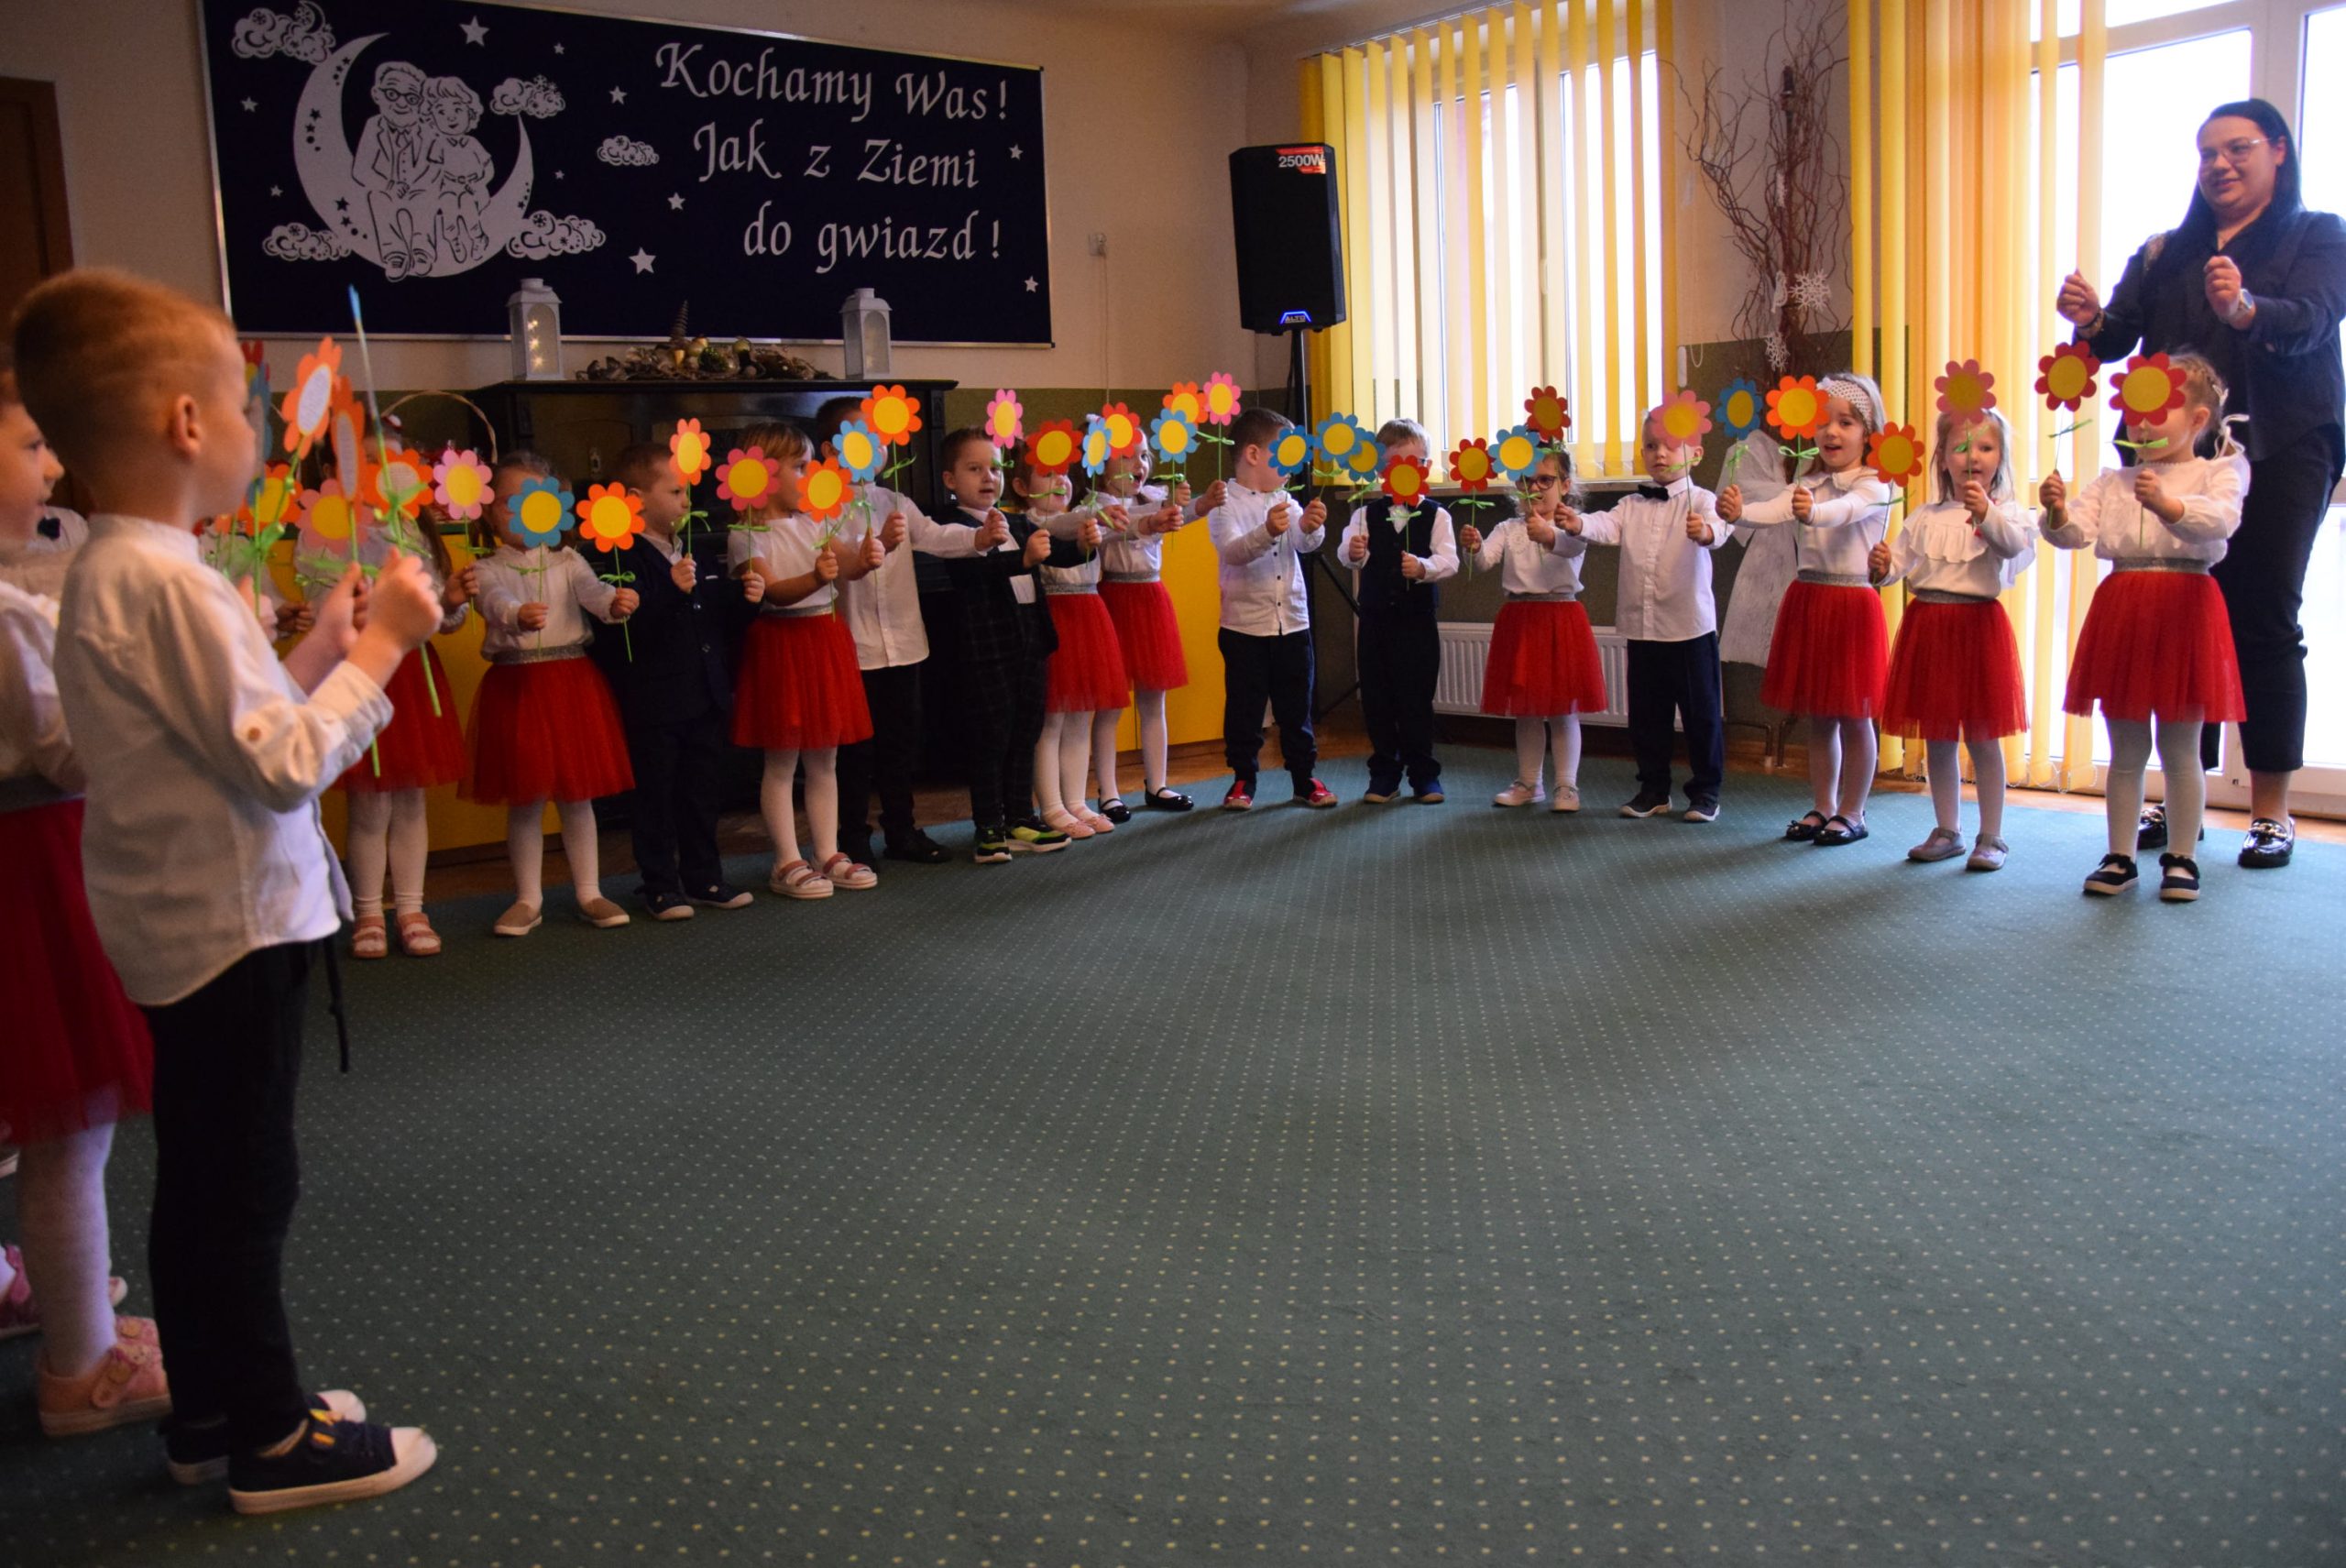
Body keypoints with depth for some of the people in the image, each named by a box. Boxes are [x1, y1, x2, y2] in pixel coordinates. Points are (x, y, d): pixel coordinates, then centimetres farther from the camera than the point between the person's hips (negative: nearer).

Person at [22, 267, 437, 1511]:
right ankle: (269, 1441, 16)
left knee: (203, 1178, 18)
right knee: (245, 1186, 2)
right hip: (235, 927, -10)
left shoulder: (106, 571, 10)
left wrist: (321, 650, 9)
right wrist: (379, 646, -17)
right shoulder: (167, 581, -22)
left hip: (188, 924, 10)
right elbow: (284, 767, -24)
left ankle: (213, 1409, 33)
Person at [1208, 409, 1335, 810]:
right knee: (1244, 707, 4)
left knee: (1296, 706, 9)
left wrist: (1311, 526, -30)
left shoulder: (1287, 502, 7)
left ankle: (1304, 778, 18)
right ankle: (1243, 779, 16)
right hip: (1245, 625, -4)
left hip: (1293, 622, 4)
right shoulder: (1226, 504, -6)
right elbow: (1231, 551, -20)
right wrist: (1267, 532, -38)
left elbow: (1305, 544, -7)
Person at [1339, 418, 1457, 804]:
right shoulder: (1366, 515, 3)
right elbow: (1348, 552, -13)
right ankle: (1384, 772, 18)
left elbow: (1449, 561, -12)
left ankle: (1423, 772, 14)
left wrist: (1423, 567, -33)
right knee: (1376, 698, 6)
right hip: (1376, 618, 2)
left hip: (1418, 619, -2)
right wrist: (1353, 552, -37)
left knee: (1417, 697, 2)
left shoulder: (1436, 516, 0)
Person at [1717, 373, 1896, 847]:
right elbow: (1775, 512, -10)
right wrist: (1739, 511, -33)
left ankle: (1852, 813, 14)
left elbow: (1843, 511, -30)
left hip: (1853, 601, -5)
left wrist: (1812, 511, -52)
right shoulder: (1807, 483, 9)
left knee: (1854, 716, 3)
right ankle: (1824, 808, 23)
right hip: (1807, 599, 6)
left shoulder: (1873, 486, -8)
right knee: (1817, 716, 13)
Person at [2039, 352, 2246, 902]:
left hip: (2184, 607, -3)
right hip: (2120, 607, 3)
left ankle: (2181, 858, 14)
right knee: (2125, 751, 9)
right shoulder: (2113, 481, 13)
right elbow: (2078, 531, -1)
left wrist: (2166, 503, -36)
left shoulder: (2219, 472, 1)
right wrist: (2058, 512, -22)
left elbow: (2221, 519, -19)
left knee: (2179, 749, 4)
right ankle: (2119, 857, 16)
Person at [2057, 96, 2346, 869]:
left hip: (2279, 455, -3)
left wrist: (2245, 307, -34)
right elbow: (2117, 334, 5)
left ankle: (2271, 812, 3)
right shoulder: (2165, 253, 17)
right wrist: (2090, 320, -19)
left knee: (2264, 624, -4)